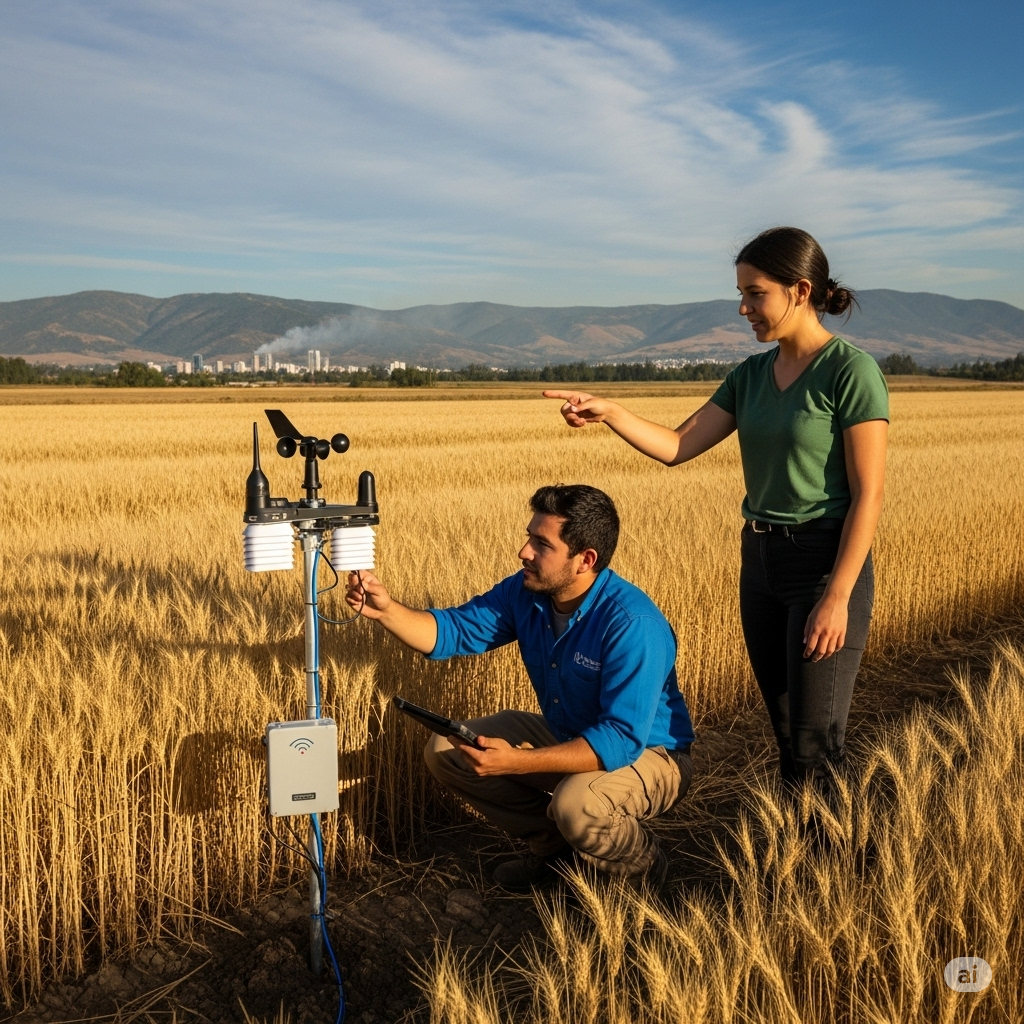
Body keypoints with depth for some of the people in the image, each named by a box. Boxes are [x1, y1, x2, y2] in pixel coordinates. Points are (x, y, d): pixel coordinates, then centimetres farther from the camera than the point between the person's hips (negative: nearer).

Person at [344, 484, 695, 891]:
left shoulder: (633, 624, -32)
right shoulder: (525, 593, -10)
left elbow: (622, 740, -36)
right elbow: (453, 631, -5)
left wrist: (517, 763, -41)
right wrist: (386, 610, -24)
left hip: (645, 752, -7)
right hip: (565, 737, 7)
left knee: (576, 804, -38)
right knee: (445, 750, -1)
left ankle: (642, 865, -3)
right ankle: (552, 843, 12)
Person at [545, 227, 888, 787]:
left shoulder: (851, 372, -12)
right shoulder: (751, 375, 9)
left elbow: (868, 495, -15)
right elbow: (676, 446, 4)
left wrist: (838, 597, -19)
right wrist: (608, 411, -11)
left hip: (825, 562, -7)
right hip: (759, 562, 7)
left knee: (814, 743, -3)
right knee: (784, 727, 15)